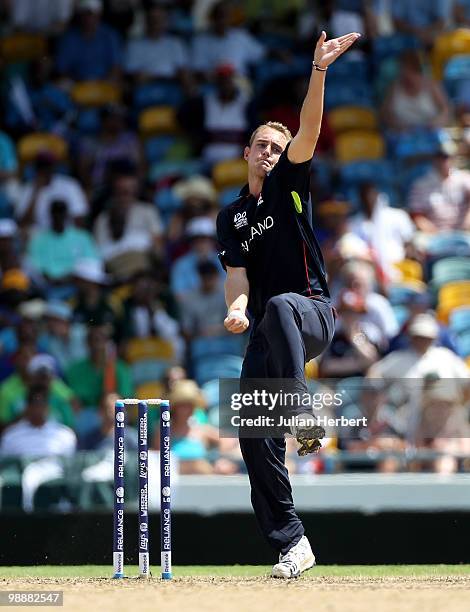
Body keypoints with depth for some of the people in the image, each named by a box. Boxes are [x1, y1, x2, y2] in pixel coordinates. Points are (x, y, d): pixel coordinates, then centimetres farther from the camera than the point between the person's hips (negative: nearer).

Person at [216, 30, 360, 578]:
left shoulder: (289, 184, 8)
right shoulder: (230, 218, 17)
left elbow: (308, 130, -9)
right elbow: (238, 275, 4)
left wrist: (319, 69, -24)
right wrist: (237, 309, -20)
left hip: (311, 311, -4)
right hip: (266, 333, 4)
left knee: (280, 306, -41)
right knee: (254, 434, -8)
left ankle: (302, 413, -55)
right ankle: (291, 544, -3)